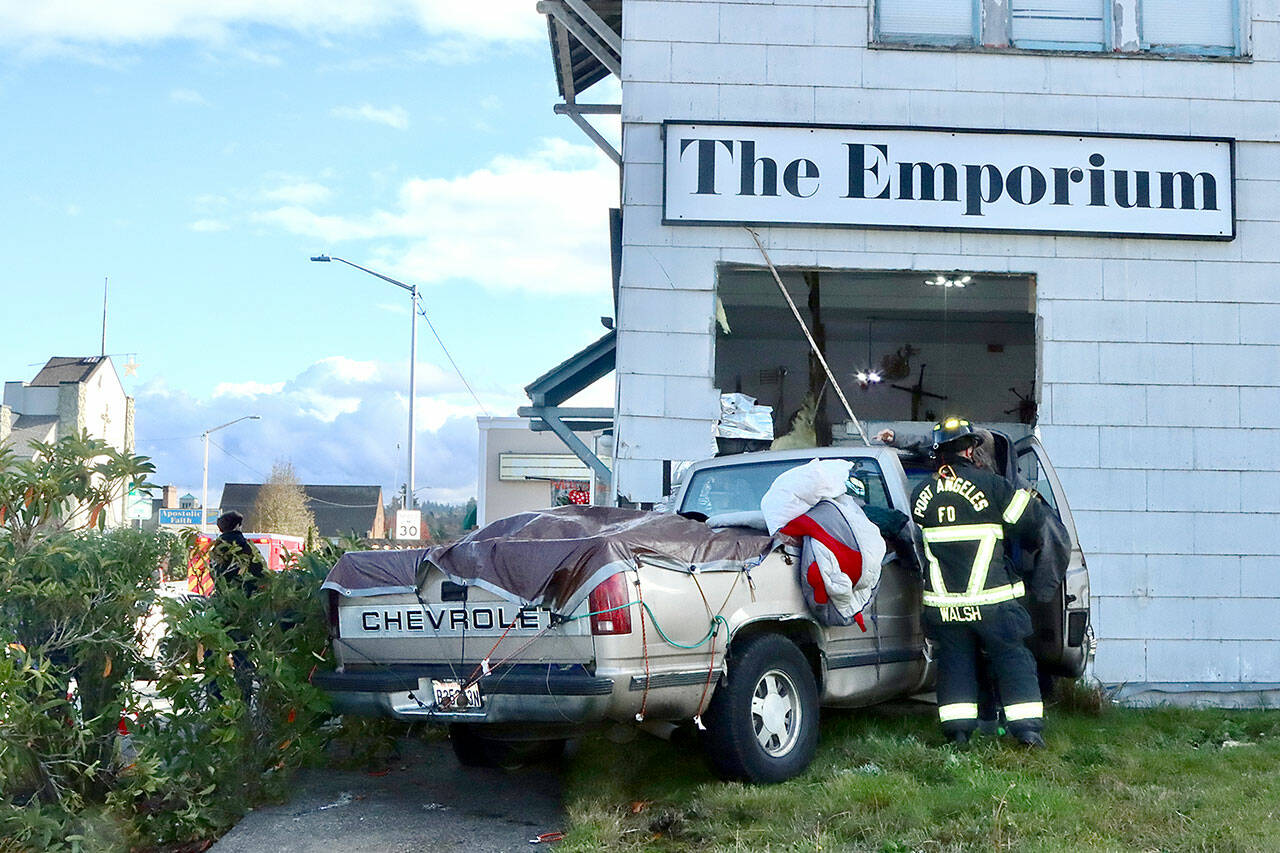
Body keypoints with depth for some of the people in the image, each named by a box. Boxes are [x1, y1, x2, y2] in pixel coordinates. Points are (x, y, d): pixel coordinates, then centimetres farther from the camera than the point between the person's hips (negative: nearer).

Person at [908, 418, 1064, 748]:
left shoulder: (920, 494, 3)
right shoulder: (990, 485, -8)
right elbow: (1034, 520, -4)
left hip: (943, 603, 3)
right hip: (991, 600, -3)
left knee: (954, 662, 11)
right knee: (1013, 659, 6)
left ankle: (957, 729, 7)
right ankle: (1027, 727, 4)